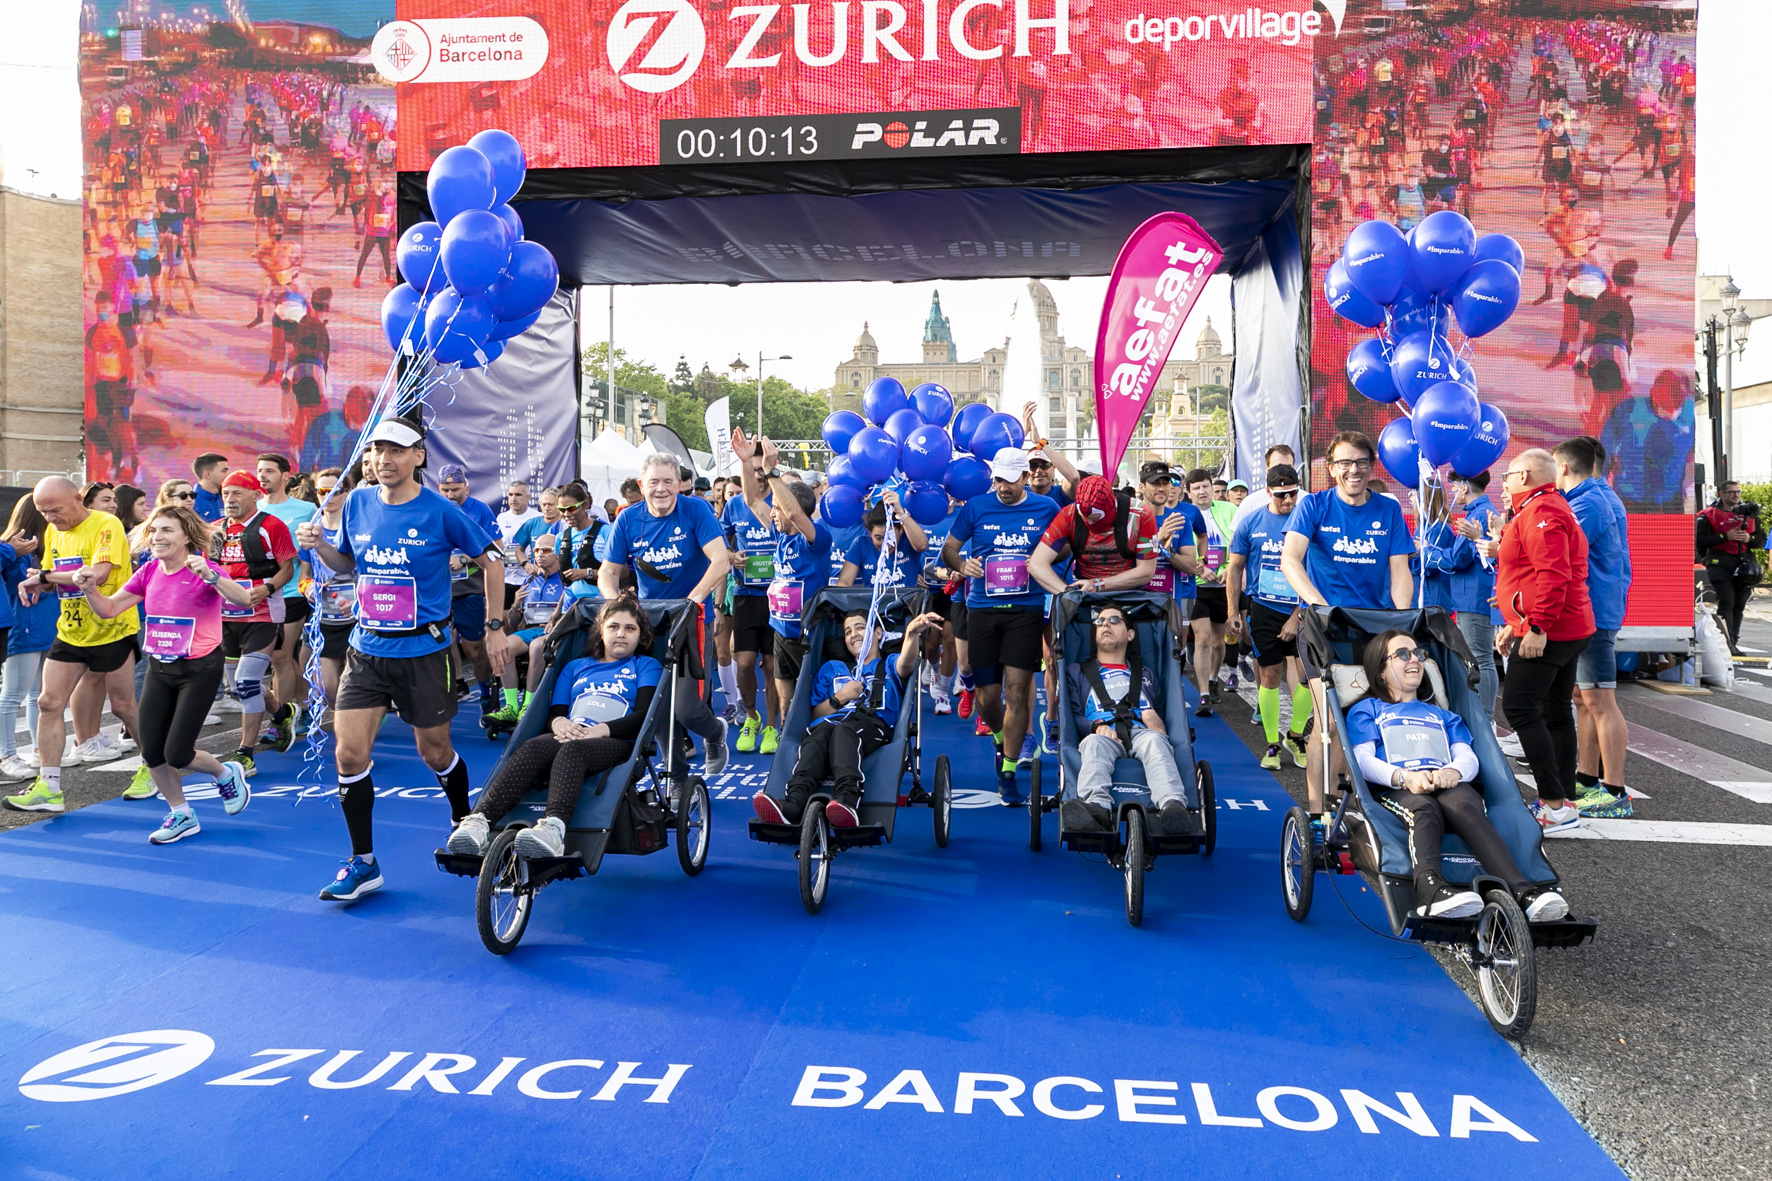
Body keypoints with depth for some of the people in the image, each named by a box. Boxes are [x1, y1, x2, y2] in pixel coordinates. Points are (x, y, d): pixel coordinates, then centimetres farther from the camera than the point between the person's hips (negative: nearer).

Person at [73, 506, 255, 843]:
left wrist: (210, 576, -45)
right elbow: (109, 609, 8)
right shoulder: (149, 572, 4)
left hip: (199, 670, -6)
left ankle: (226, 775, 23)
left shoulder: (204, 570, -14)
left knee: (177, 756, -9)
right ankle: (182, 815, 24)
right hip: (159, 670, 6)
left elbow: (244, 600, -32)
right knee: (151, 754, 3)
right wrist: (89, 588, -11)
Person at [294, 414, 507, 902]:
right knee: (349, 755, -4)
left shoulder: (440, 512, -10)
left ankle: (463, 826, 39)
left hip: (423, 651, -3)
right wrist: (319, 547, -5)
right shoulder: (357, 503, 2)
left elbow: (491, 562, -1)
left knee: (435, 752, 10)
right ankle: (363, 863, 10)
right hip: (366, 648, 4)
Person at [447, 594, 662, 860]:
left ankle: (554, 828, -66)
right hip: (568, 736, 3)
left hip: (617, 745, -3)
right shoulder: (575, 666, 33)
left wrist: (601, 729, -13)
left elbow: (644, 716, 4)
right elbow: (554, 711, 21)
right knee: (534, 746, -33)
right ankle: (479, 820, -52)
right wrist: (558, 722, -6)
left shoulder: (646, 666, 22)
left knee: (571, 749, -39)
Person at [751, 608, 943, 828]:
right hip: (830, 722, 2)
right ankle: (793, 804, -59)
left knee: (843, 731, -39)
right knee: (817, 735, -36)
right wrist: (838, 698, 7)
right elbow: (815, 715, 28)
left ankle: (848, 802, -63)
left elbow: (906, 663, 1)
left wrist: (912, 633, -22)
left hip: (872, 726, -2)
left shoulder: (889, 666, 29)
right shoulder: (831, 668, 38)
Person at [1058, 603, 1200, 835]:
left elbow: (1163, 712, 28)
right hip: (1101, 734, -1)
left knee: (1155, 740, -37)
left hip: (1140, 732, 1)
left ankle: (1173, 806, -63)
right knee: (1095, 743, -39)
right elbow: (1072, 714, 15)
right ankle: (1097, 808, -66)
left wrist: (1158, 725, 1)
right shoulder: (1077, 671, 32)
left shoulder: (1147, 674, 40)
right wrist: (1096, 726, -8)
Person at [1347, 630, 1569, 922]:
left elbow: (1468, 757, 19)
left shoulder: (1442, 715, 38)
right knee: (1424, 809, -40)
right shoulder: (1366, 710, 26)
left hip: (1450, 786, 3)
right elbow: (1363, 760, 8)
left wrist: (1454, 771, -9)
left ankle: (1522, 891, -58)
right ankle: (1430, 888, -68)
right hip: (1396, 791, -2)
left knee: (1463, 805, -36)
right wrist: (1404, 777, -15)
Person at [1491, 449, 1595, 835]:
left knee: (1519, 706, -13)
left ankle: (1555, 804, -13)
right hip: (1569, 629, 11)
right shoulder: (1551, 508, 23)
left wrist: (1537, 627, -26)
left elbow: (1553, 574, -26)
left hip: (1546, 633, -11)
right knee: (1556, 711, 12)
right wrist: (1516, 624, 26)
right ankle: (1561, 801, 17)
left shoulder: (1540, 512, -14)